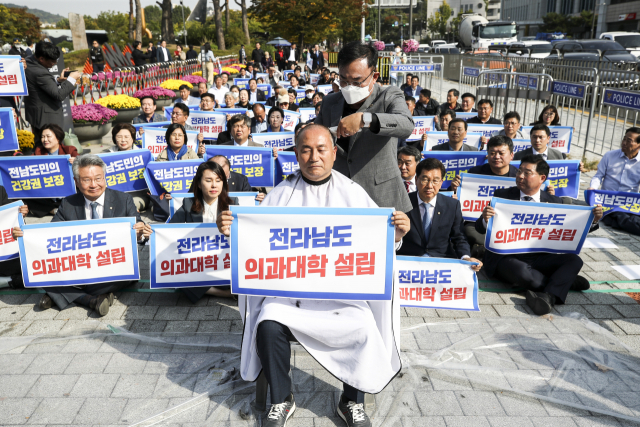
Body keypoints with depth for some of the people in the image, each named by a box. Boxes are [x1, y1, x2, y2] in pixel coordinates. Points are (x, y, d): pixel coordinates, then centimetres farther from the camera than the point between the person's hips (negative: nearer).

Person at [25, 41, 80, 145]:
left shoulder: (28, 63, 3)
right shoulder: (40, 73, -28)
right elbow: (59, 95, -25)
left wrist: (59, 80, 2)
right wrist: (71, 79, -14)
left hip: (34, 113, 10)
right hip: (47, 118, -10)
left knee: (38, 145, 22)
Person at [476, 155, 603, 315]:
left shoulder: (554, 202, 9)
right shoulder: (502, 195, 1)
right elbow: (480, 229, -4)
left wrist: (593, 221, -8)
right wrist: (485, 220, -28)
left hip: (539, 258, 3)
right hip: (505, 258, -3)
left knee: (574, 260, -19)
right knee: (520, 272, -34)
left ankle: (548, 296, -36)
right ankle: (565, 280, -9)